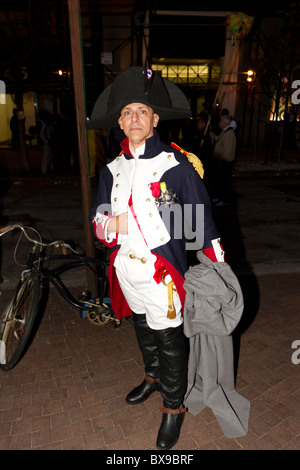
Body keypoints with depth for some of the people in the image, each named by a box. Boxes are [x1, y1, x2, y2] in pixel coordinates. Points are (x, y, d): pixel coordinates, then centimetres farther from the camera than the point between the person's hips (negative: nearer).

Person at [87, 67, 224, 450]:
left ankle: (174, 407, 33)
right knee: (142, 327, 24)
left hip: (162, 270, -5)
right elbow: (97, 218, 9)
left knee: (169, 338, 8)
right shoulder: (112, 169, 5)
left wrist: (219, 272, -9)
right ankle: (153, 376, 52)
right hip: (126, 268, 6)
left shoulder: (177, 164, -12)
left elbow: (201, 220, -9)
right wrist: (112, 224, -15)